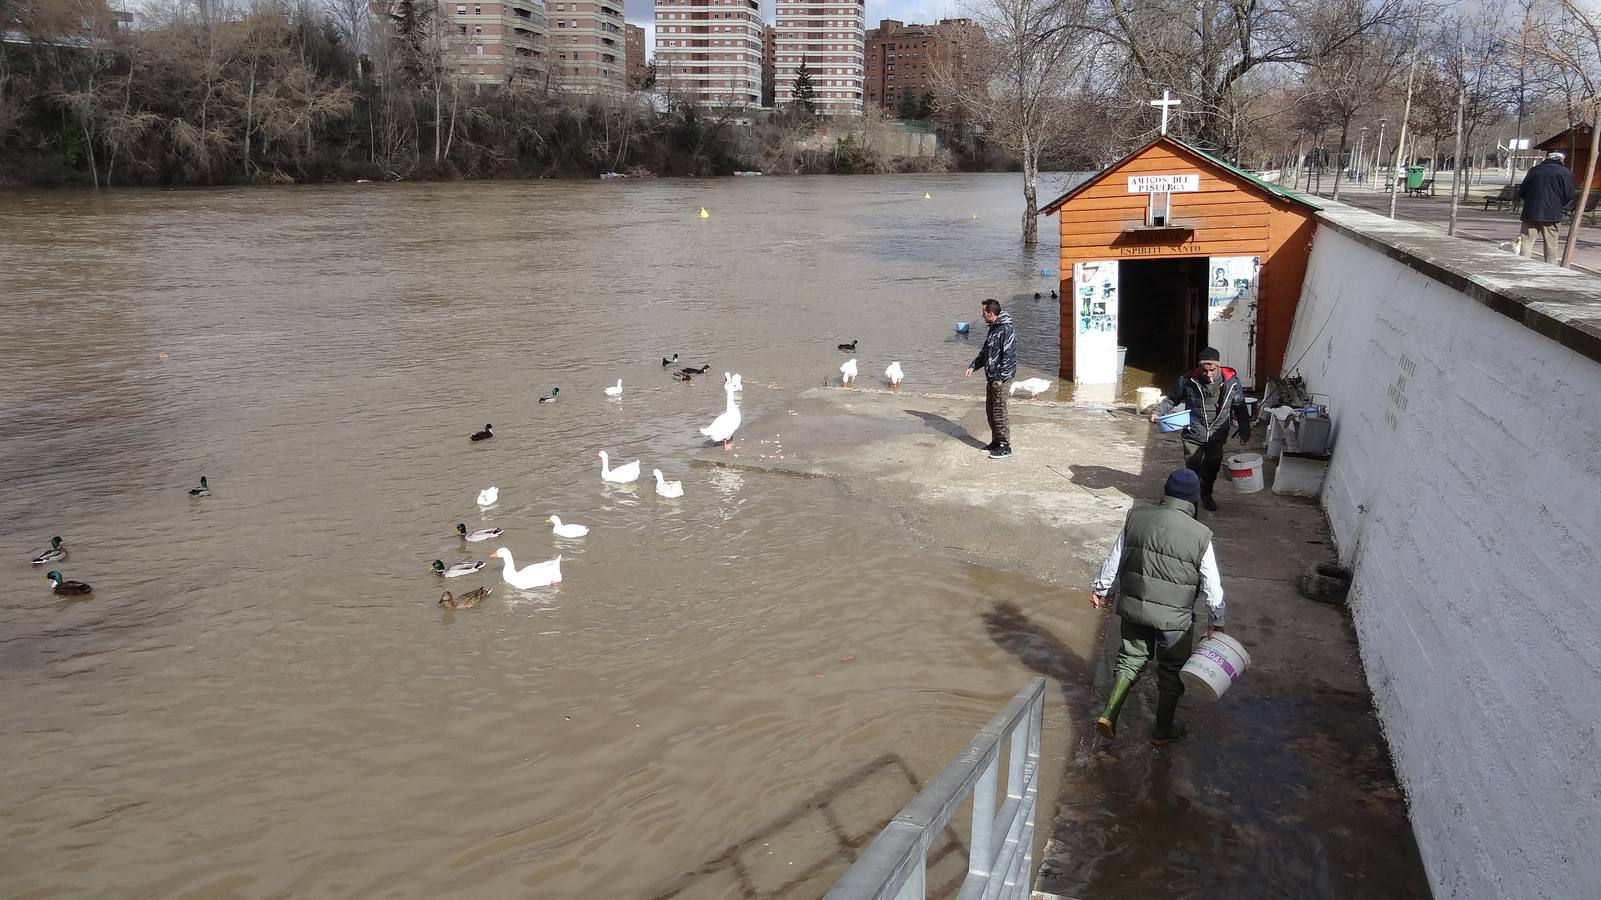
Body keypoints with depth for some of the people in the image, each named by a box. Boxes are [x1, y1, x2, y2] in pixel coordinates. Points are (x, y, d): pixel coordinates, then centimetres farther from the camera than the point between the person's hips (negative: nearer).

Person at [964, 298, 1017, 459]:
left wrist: (1001, 377, -22)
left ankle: (1005, 447, -2)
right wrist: (973, 366, 14)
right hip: (991, 378, 10)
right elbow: (984, 352, 24)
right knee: (990, 411, 14)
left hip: (1001, 379, -10)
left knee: (999, 413, -7)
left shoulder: (1006, 330, -16)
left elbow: (1009, 356, -21)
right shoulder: (993, 329, 15)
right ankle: (996, 442, 25)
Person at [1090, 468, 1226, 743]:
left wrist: (1100, 588, 18)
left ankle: (1109, 714, 10)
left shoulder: (1136, 518, -8)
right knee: (1171, 671, 17)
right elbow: (1212, 586, -6)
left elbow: (1114, 560, 2)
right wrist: (1217, 621, 9)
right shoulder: (1200, 536, -14)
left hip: (1133, 607, 3)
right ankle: (1163, 729, 31)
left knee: (1131, 660, 21)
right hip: (1175, 617, -2)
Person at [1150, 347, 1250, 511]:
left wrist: (1245, 432, 7)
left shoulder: (1231, 382, -7)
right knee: (1193, 469, -2)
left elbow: (1240, 408, 5)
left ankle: (1207, 495, 38)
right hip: (1193, 435, -2)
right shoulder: (1188, 381, -12)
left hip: (1216, 436, 2)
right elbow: (1172, 399, 3)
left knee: (1212, 467, 16)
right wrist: (1157, 412, -13)